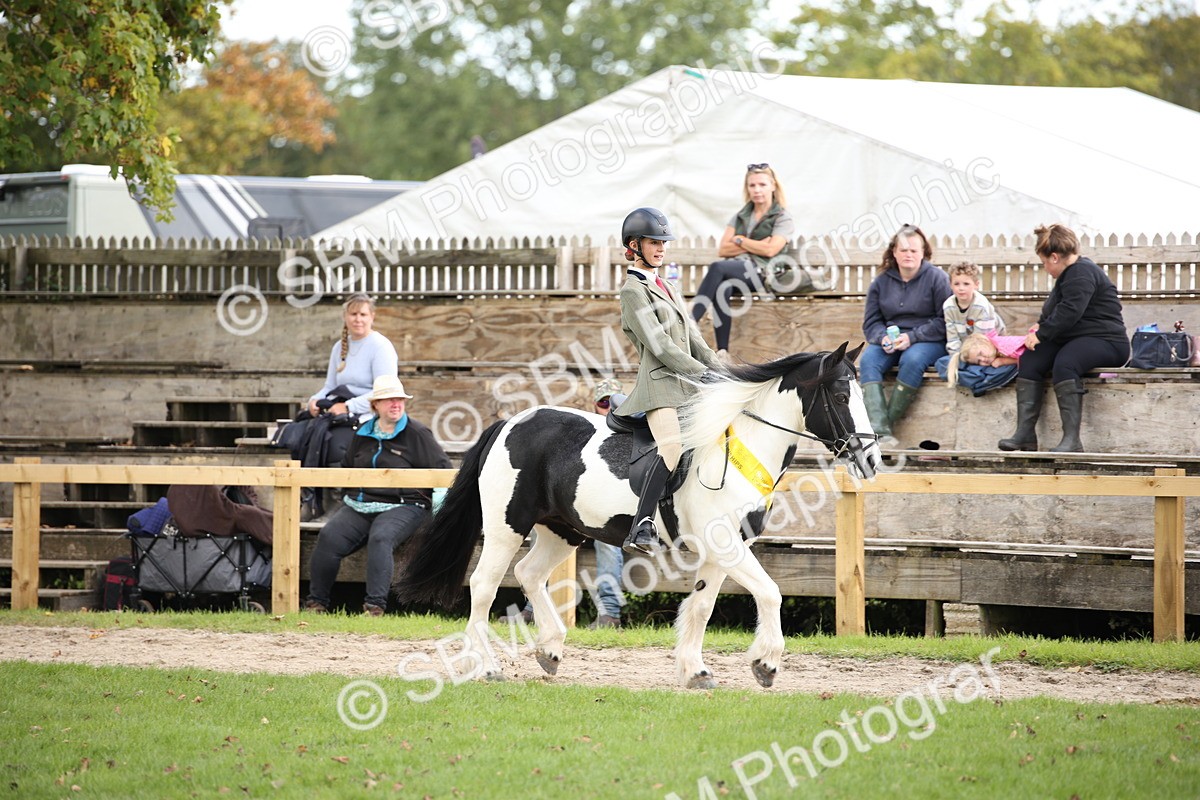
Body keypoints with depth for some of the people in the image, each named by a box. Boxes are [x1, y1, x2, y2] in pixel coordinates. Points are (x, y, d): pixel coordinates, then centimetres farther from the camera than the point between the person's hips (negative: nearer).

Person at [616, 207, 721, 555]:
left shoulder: (667, 288, 23)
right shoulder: (634, 291, -4)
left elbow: (694, 341, 20)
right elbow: (658, 345, -13)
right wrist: (706, 375, -16)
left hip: (687, 385, 9)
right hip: (659, 384, -9)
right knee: (673, 447, -30)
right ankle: (641, 528, -38)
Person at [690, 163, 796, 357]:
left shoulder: (783, 219, 9)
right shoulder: (739, 217, 24)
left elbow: (770, 250, -8)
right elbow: (722, 250, 12)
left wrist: (739, 240, 3)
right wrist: (754, 245, 1)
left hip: (761, 273, -4)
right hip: (735, 270, 4)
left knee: (717, 268, -34)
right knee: (723, 289, -36)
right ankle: (722, 353, -41)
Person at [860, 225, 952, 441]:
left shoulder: (937, 278, 0)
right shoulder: (881, 282, 11)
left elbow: (944, 321, -7)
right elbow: (871, 322, 11)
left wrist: (912, 337, -17)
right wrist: (883, 338, -13)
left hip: (929, 341, -3)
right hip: (890, 342, 3)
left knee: (912, 359, -37)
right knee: (868, 360, -28)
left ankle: (889, 421, -31)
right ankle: (878, 429, -40)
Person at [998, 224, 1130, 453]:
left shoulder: (1082, 273, -14)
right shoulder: (1070, 273, 21)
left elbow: (1069, 311, -25)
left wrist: (1041, 333, -19)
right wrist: (1042, 326, 37)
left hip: (1107, 342, -11)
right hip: (1075, 340, 11)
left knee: (1064, 363, -37)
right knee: (1030, 360, -8)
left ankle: (1072, 440, -42)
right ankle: (1025, 432, -17)